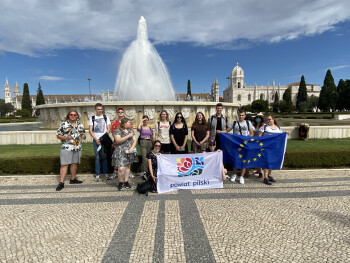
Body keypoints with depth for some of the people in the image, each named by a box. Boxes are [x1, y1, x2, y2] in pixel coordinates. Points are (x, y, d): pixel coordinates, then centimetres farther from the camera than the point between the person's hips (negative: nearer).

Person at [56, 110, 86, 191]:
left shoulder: (80, 125, 11)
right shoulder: (63, 124, -2)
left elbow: (83, 134, 17)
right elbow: (58, 135, -2)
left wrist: (83, 136, -6)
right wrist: (65, 138, -20)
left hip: (77, 148, 5)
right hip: (66, 148, -5)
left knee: (74, 163, 14)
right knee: (64, 164, -5)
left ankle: (73, 179, 28)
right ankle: (61, 183, -2)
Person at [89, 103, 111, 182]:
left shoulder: (106, 117, 8)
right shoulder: (92, 118, 8)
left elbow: (108, 129, 3)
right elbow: (90, 130, 3)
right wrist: (96, 139, -7)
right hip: (96, 140, 0)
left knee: (105, 156, 1)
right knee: (97, 157, 1)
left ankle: (106, 173, 10)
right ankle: (97, 174, 7)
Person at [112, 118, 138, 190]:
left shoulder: (131, 131, 13)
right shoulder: (117, 131, -3)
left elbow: (134, 140, 9)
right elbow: (118, 140, -16)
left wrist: (132, 148, -8)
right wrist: (128, 136, -16)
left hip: (129, 152, 5)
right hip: (121, 152, -5)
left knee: (127, 166, 8)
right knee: (121, 168, -12)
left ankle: (126, 182, 20)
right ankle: (121, 182, 8)